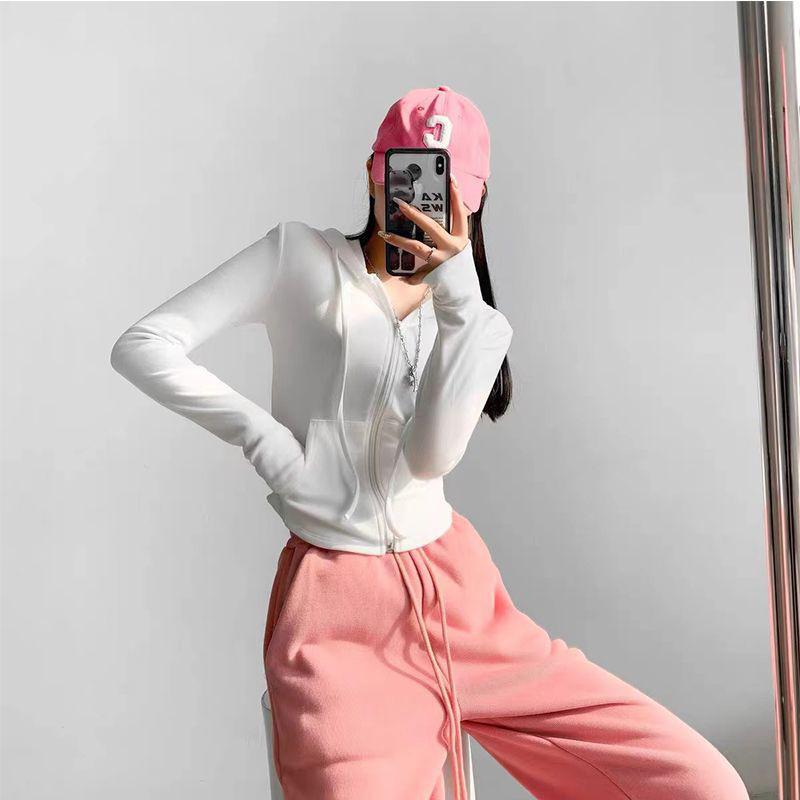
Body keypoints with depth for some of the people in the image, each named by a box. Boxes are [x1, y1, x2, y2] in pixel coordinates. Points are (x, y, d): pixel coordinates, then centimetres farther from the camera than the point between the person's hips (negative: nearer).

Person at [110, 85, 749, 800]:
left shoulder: (468, 309, 10)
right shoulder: (302, 258, 1)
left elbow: (433, 456, -9)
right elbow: (142, 348, -5)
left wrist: (456, 290, -15)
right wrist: (266, 439, -11)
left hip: (456, 589, 4)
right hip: (340, 615, -3)